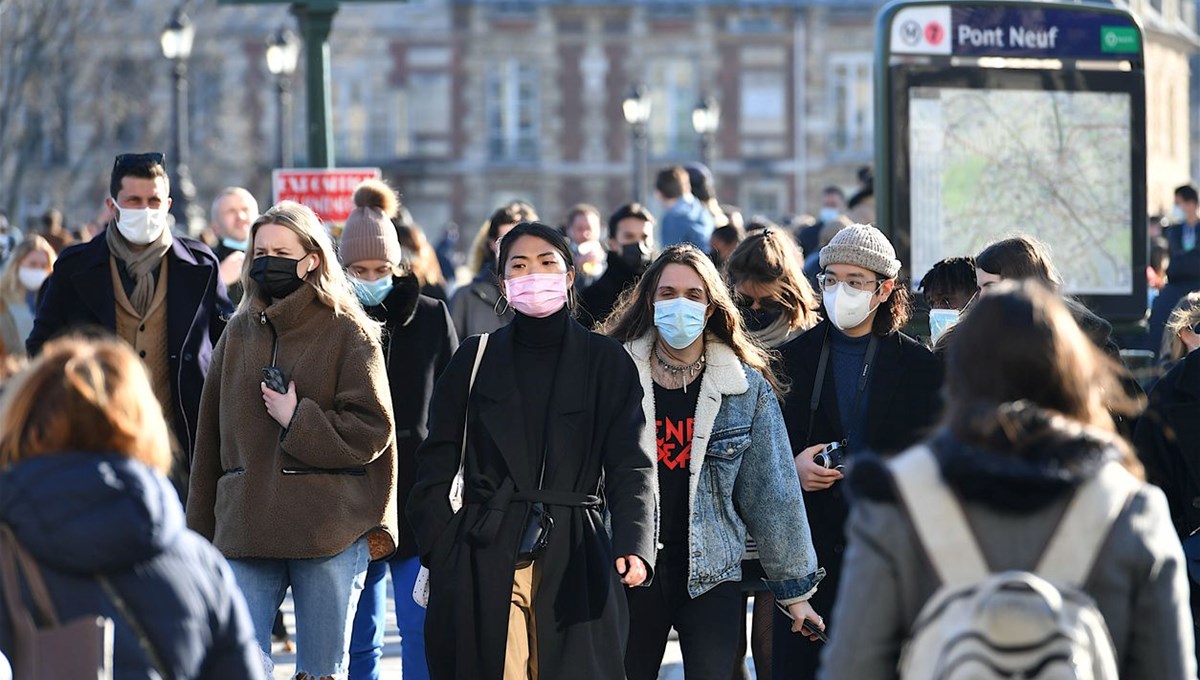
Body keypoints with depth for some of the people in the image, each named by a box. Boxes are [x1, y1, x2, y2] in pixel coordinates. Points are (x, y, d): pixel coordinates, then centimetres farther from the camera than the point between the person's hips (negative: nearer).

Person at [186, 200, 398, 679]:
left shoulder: (348, 334, 1)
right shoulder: (240, 334, 14)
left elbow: (371, 431, -5)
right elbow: (210, 441, 16)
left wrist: (299, 420, -12)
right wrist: (200, 533, 14)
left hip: (330, 532, -3)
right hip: (246, 532, 3)